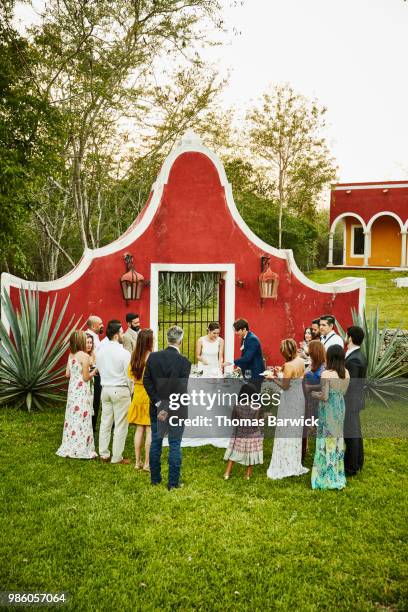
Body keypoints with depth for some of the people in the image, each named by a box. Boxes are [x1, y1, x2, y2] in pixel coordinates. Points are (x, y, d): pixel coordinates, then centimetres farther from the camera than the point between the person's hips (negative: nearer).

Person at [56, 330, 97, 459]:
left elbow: (68, 374, 10)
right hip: (82, 391, -7)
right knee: (82, 419, 0)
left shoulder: (71, 355, 5)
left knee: (72, 417, 13)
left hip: (72, 389, 7)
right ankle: (81, 449, 5)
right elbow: (86, 377, -14)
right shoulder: (84, 356, -15)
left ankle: (69, 448, 21)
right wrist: (93, 372, 4)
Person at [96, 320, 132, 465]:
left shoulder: (100, 352, 3)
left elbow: (99, 370, 10)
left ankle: (104, 454, 21)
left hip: (105, 389, 6)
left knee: (105, 422, 13)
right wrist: (130, 390, 4)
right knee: (120, 425, 2)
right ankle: (117, 457, 7)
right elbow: (129, 375, -11)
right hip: (121, 390, -6)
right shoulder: (124, 353, -15)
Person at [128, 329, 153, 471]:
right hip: (150, 394, -6)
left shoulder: (134, 357, 3)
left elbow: (131, 376, 12)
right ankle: (147, 464, 5)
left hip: (137, 394, 6)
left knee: (139, 429, 13)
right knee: (150, 430, 1)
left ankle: (137, 462, 19)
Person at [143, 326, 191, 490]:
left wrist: (159, 404, -5)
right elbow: (182, 389, -18)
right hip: (176, 409, -3)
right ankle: (173, 482, 13)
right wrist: (169, 408, -15)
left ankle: (155, 478, 26)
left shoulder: (153, 357, -4)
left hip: (157, 407, 4)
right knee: (175, 444, 6)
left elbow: (147, 381, -4)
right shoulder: (184, 361, -15)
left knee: (156, 442, 16)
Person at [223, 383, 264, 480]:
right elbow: (255, 423, -18)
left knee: (234, 452, 16)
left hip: (239, 434, 2)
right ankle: (248, 474, 29)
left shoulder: (237, 406, -14)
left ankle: (227, 473, 18)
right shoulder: (256, 407, -19)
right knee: (251, 453, 17)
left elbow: (232, 419, -2)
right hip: (252, 435, -1)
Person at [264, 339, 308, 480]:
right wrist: (283, 373, 8)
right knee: (296, 430, 18)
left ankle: (285, 466, 9)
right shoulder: (301, 361, 1)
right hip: (299, 398, 8)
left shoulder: (289, 366, -22)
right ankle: (295, 464, 29)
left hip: (290, 400, -8)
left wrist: (273, 378, -5)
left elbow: (284, 386, -18)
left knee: (286, 431, 2)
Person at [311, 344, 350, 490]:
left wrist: (314, 394, 0)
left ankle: (327, 476, 13)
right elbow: (343, 391, 8)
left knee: (327, 439, 4)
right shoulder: (346, 373, -1)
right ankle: (338, 474, 28)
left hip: (328, 410, -6)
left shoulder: (326, 374, -20)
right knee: (338, 438, 17)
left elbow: (325, 397, -18)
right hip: (340, 408, 6)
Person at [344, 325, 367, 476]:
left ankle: (351, 468, 13)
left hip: (349, 401, -10)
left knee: (351, 435, 2)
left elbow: (349, 384, -24)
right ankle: (357, 462, 34)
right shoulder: (358, 355, 6)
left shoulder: (353, 360, -24)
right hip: (354, 400, 10)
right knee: (355, 432, 20)